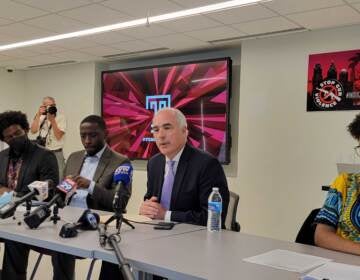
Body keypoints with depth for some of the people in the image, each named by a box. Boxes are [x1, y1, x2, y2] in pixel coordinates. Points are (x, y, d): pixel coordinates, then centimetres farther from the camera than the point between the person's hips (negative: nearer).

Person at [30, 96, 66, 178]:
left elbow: (58, 136, -12)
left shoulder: (60, 118, -3)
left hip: (55, 153, -4)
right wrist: (38, 115, -11)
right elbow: (33, 131, -6)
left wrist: (52, 120, -19)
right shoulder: (41, 118, 10)